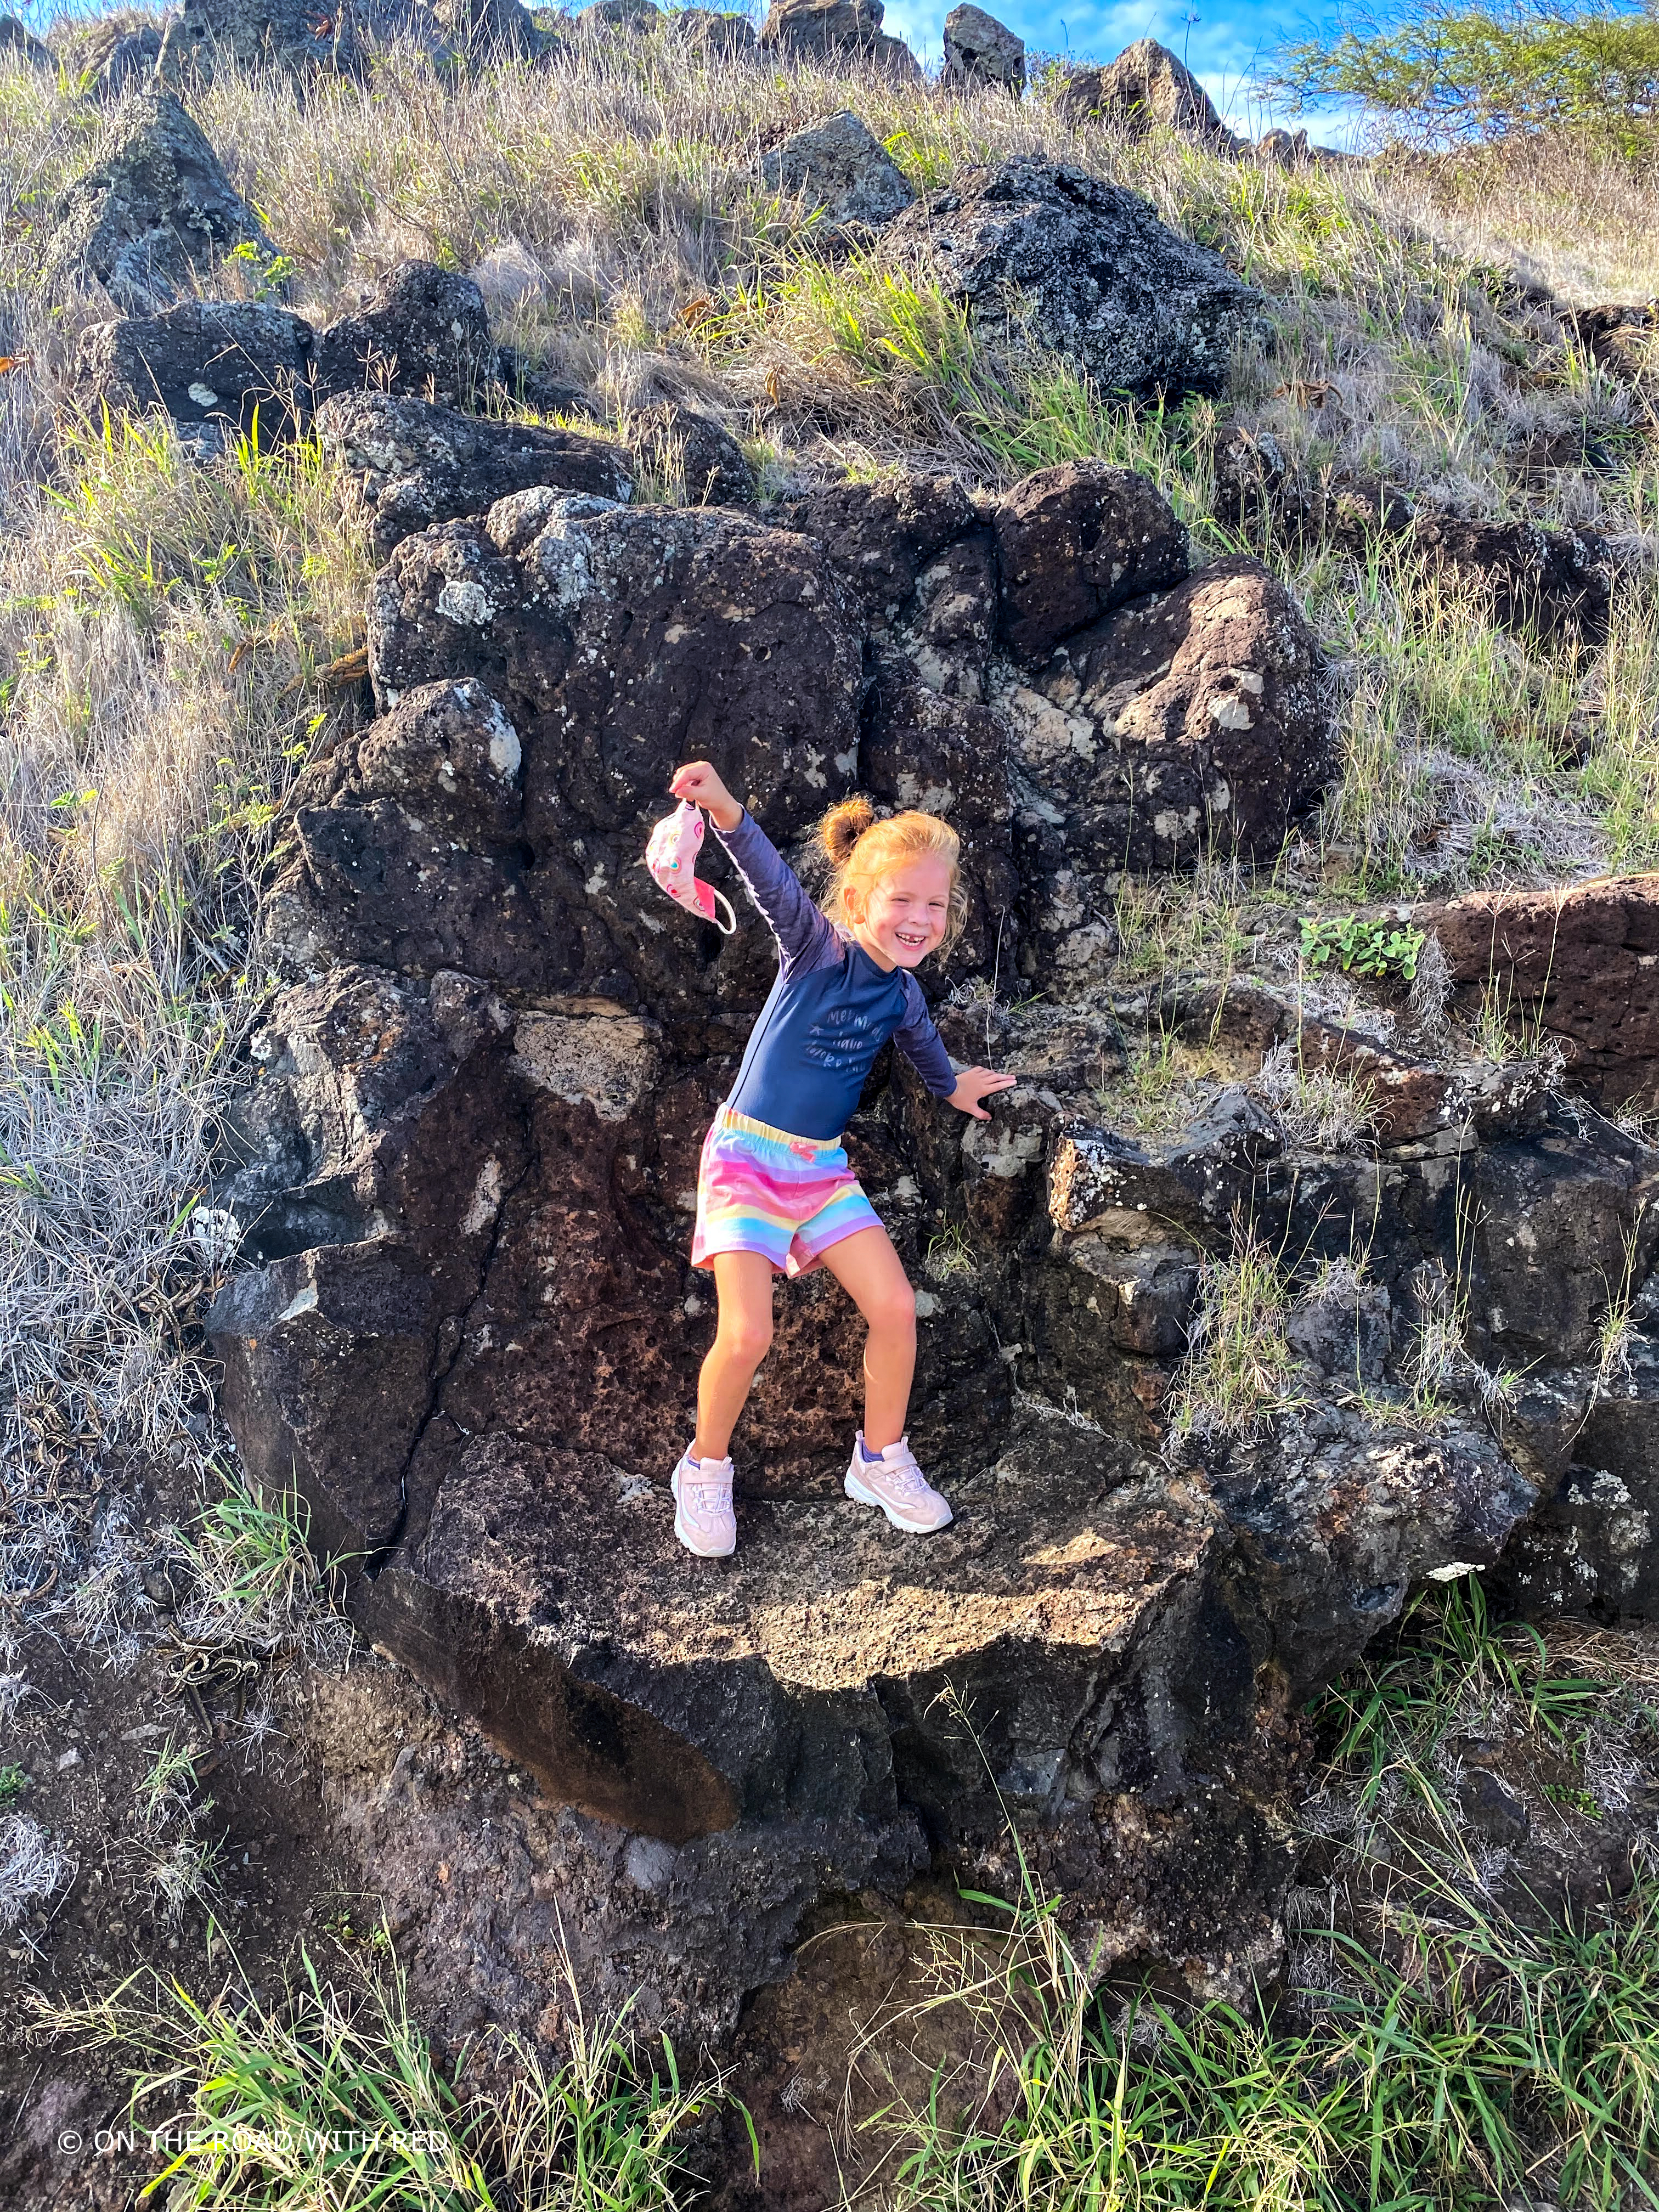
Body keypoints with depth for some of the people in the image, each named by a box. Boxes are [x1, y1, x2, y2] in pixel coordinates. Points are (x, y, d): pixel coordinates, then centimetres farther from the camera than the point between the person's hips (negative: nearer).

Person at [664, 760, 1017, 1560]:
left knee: (895, 1307, -3)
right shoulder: (819, 948, -15)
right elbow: (774, 884, -36)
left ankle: (880, 1460, 20)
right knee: (746, 1335, -15)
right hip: (746, 1155, -5)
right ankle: (704, 1469, 13)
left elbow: (923, 1043, 27)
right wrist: (726, 812, -55)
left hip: (822, 1165, 6)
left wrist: (953, 1087, 46)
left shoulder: (903, 993, 3)